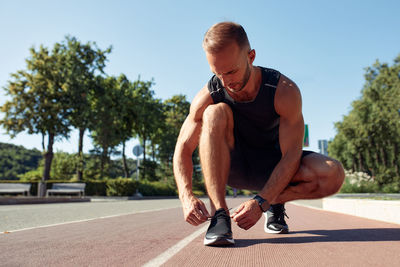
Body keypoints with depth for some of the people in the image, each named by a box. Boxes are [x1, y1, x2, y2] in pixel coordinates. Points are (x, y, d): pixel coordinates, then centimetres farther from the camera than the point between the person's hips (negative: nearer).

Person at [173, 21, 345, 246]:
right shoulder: (209, 96, -19)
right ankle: (219, 214, -30)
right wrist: (186, 196, -33)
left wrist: (261, 202, -35)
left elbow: (291, 155, -24)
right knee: (215, 113, -31)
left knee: (333, 174, -28)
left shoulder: (285, 91, -23)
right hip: (230, 167, 0)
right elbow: (183, 150, -16)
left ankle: (277, 202, 1)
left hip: (273, 166, 0)